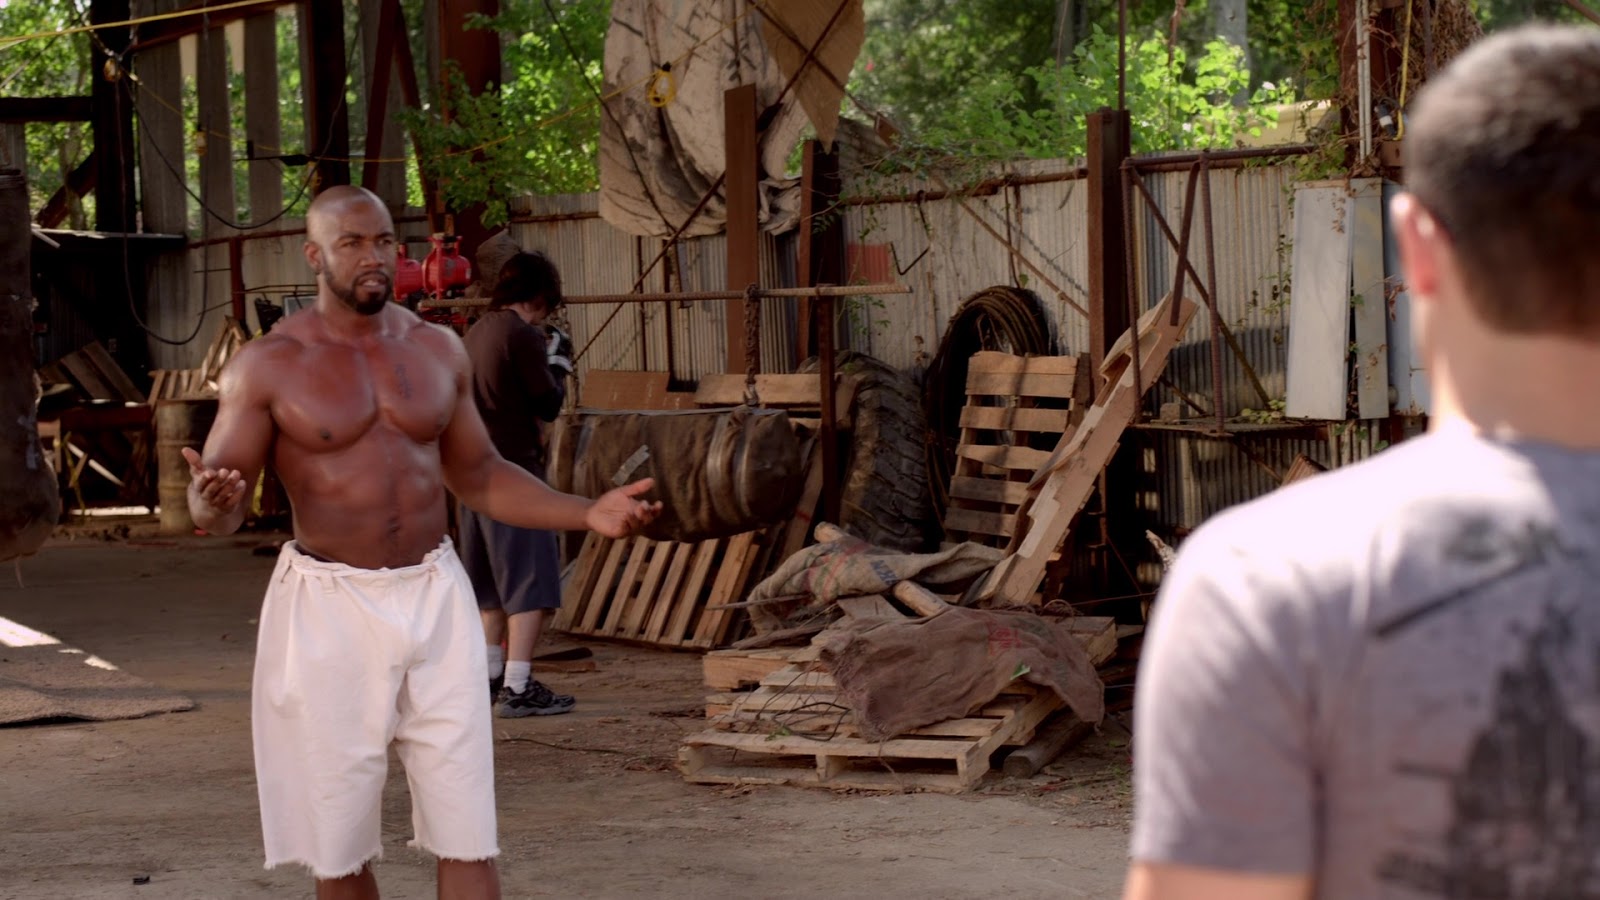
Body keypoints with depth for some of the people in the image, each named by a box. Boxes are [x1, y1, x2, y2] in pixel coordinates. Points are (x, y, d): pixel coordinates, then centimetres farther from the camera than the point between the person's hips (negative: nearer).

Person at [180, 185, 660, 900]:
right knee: (339, 842, 5)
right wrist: (211, 498, -33)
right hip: (329, 608, -3)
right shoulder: (268, 365, -6)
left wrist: (588, 514, 3)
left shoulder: (437, 350, 6)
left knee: (468, 832, 1)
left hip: (435, 601, 3)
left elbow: (479, 475, 16)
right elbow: (217, 511, -7)